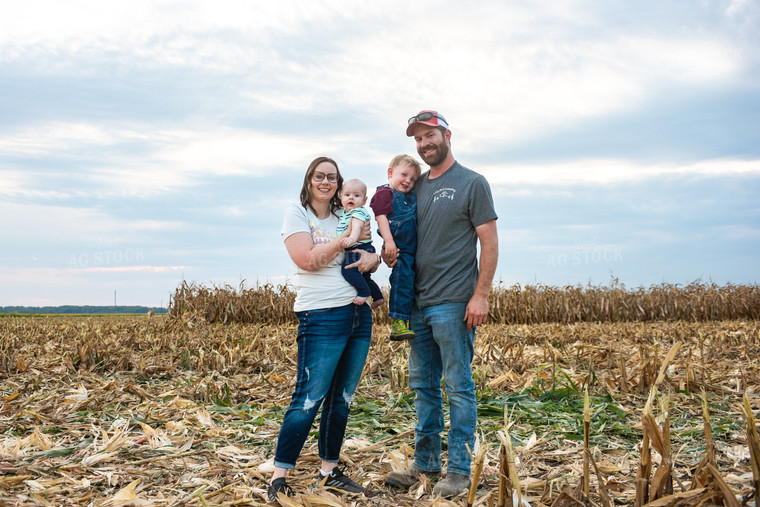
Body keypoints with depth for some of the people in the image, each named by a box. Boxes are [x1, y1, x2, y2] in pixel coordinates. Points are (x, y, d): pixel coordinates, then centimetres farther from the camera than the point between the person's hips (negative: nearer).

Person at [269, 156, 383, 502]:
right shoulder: (296, 214, -1)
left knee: (342, 398, 10)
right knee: (309, 398, -9)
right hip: (322, 316, -6)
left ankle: (329, 470, 22)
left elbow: (369, 256, 19)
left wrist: (372, 257, -5)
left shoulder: (345, 218, 17)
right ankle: (279, 478, -1)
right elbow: (307, 259, -15)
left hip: (359, 313, 7)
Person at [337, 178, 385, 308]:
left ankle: (364, 292, -19)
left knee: (347, 269, -28)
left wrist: (352, 238, -52)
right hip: (353, 250, 11)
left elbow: (358, 226, -36)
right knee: (364, 276, 23)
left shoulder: (359, 212, -15)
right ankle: (378, 297, 35)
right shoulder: (343, 214, 15)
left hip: (360, 249, -11)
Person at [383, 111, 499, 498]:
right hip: (418, 302, 7)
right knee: (422, 386, 13)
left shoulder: (472, 183, -4)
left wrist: (481, 295, -14)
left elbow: (489, 244, -7)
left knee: (458, 387, 0)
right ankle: (425, 462, 25)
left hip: (454, 304, -7)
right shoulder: (416, 187, 15)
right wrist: (390, 252, 1)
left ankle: (460, 470, 11)